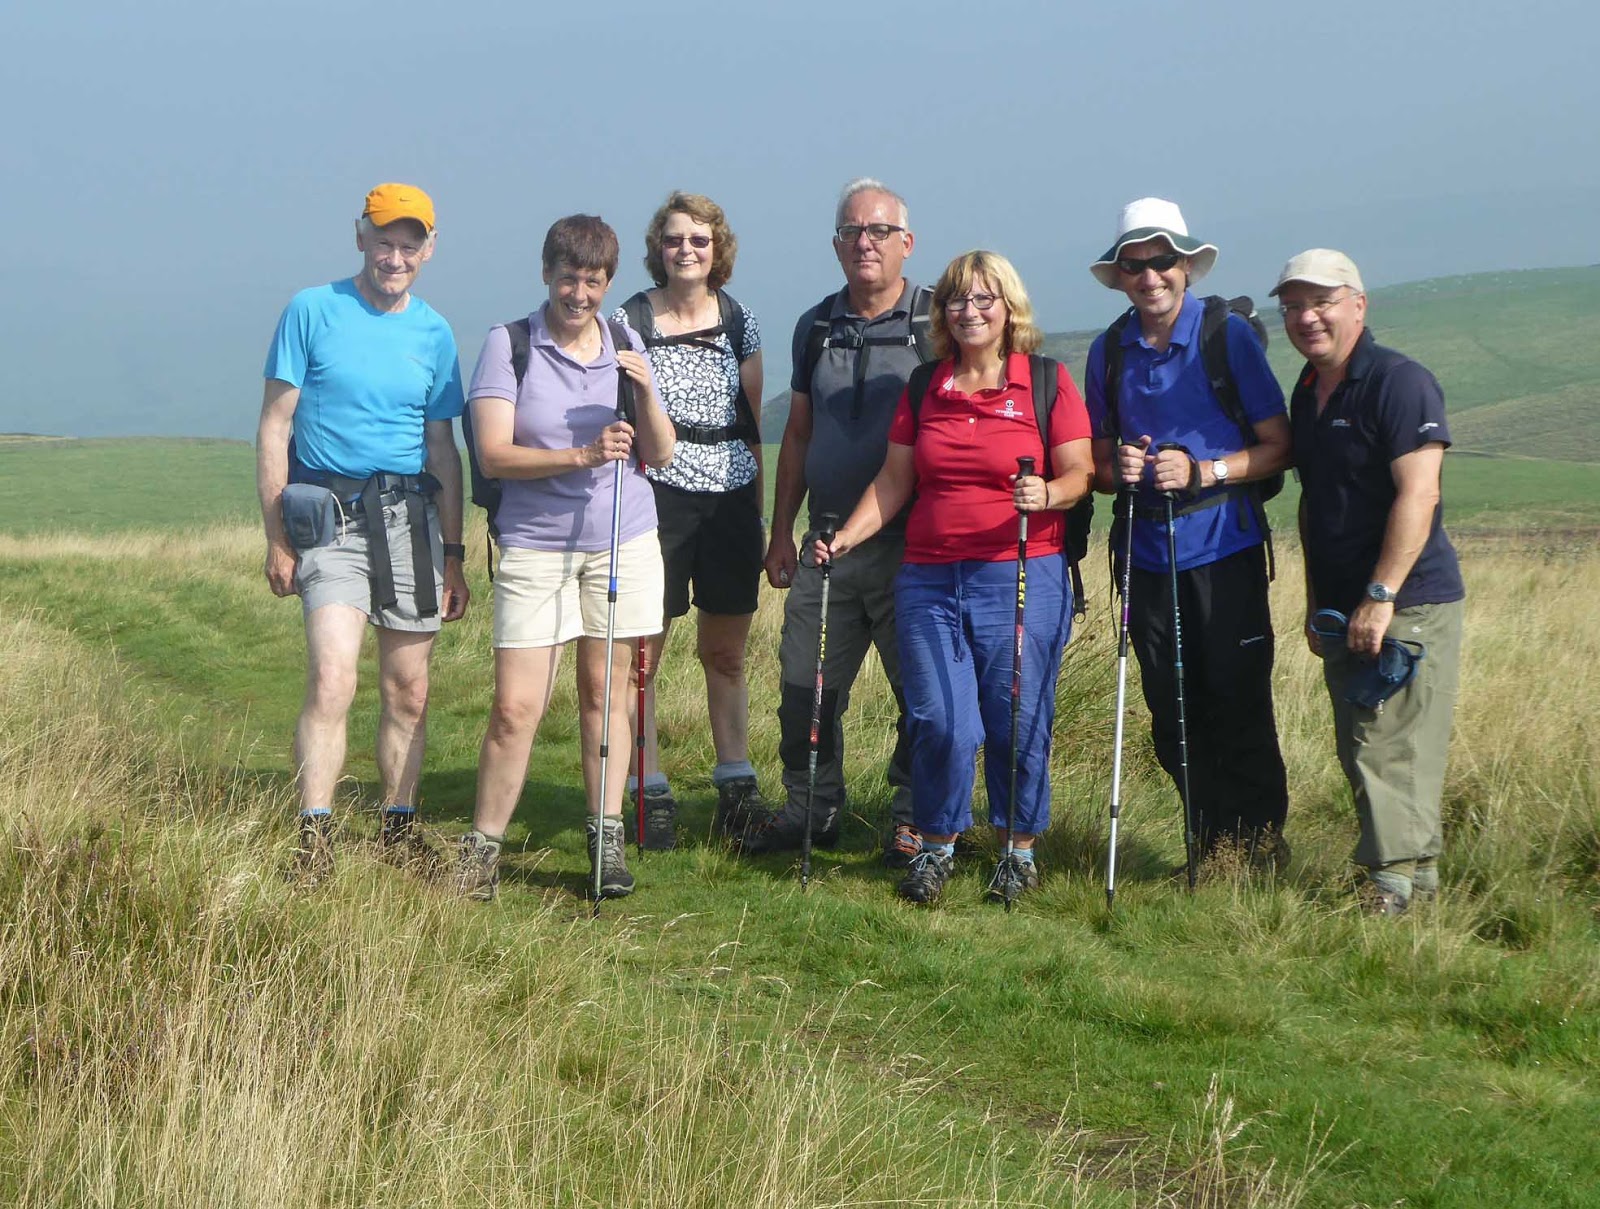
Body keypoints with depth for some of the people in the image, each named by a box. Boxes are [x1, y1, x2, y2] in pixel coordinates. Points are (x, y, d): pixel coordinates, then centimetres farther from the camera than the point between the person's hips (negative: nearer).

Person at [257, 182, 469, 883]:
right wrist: (276, 539, -4)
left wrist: (453, 557, 14)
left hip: (412, 517, 4)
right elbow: (274, 427, 1)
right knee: (332, 679, -18)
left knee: (408, 691, 6)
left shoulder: (434, 333, 11)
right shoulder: (313, 311, 1)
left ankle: (399, 832, 18)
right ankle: (313, 840, -14)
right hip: (331, 515, -4)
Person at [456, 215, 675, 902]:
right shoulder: (509, 346, -3)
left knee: (605, 691, 6)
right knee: (516, 707, -7)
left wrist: (645, 393, -12)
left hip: (622, 542, 3)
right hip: (534, 544, -3)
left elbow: (660, 454, 6)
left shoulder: (624, 347, 8)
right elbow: (493, 455, -11)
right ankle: (481, 848, 3)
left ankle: (607, 838, 15)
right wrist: (580, 456, -23)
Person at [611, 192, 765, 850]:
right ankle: (651, 794, 3)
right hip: (656, 493, -3)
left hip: (732, 498, 3)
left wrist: (759, 501, 13)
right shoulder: (629, 320, 0)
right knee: (642, 652, -3)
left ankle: (737, 787, 17)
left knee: (725, 653, 10)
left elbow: (752, 419, 14)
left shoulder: (739, 321, 9)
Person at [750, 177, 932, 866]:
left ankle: (915, 819, 15)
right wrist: (781, 531, 14)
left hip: (910, 547, -4)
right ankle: (811, 809, 21)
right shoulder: (815, 327, 12)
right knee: (805, 688, 6)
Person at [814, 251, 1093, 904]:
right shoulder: (924, 388, 13)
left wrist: (1046, 494, -21)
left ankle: (1019, 846, 17)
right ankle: (936, 845, 15)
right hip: (929, 580, 2)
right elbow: (894, 481, 13)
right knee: (940, 722, -4)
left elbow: (1080, 475, 0)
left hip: (1023, 577, -2)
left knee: (1018, 722, -1)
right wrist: (846, 537, 0)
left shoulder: (1048, 381, 3)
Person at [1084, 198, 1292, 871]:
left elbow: (1278, 448, -4)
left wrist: (1200, 472, -17)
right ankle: (1209, 848, 18)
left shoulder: (1228, 335, -3)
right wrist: (1117, 470, -7)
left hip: (1224, 550, -4)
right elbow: (1097, 463, 16)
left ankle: (1261, 853, 9)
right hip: (1146, 555, 4)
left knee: (1239, 707, -3)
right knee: (1173, 715, 6)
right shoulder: (1110, 351, 9)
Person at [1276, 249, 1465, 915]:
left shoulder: (1399, 382, -13)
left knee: (1391, 744, -9)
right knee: (1359, 748, 9)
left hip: (1408, 603, -9)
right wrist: (1315, 602, 20)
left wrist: (1381, 597, -22)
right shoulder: (1307, 392, 14)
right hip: (1342, 608, 9)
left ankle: (1398, 877, -2)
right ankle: (1418, 871, 17)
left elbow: (1418, 494, -20)